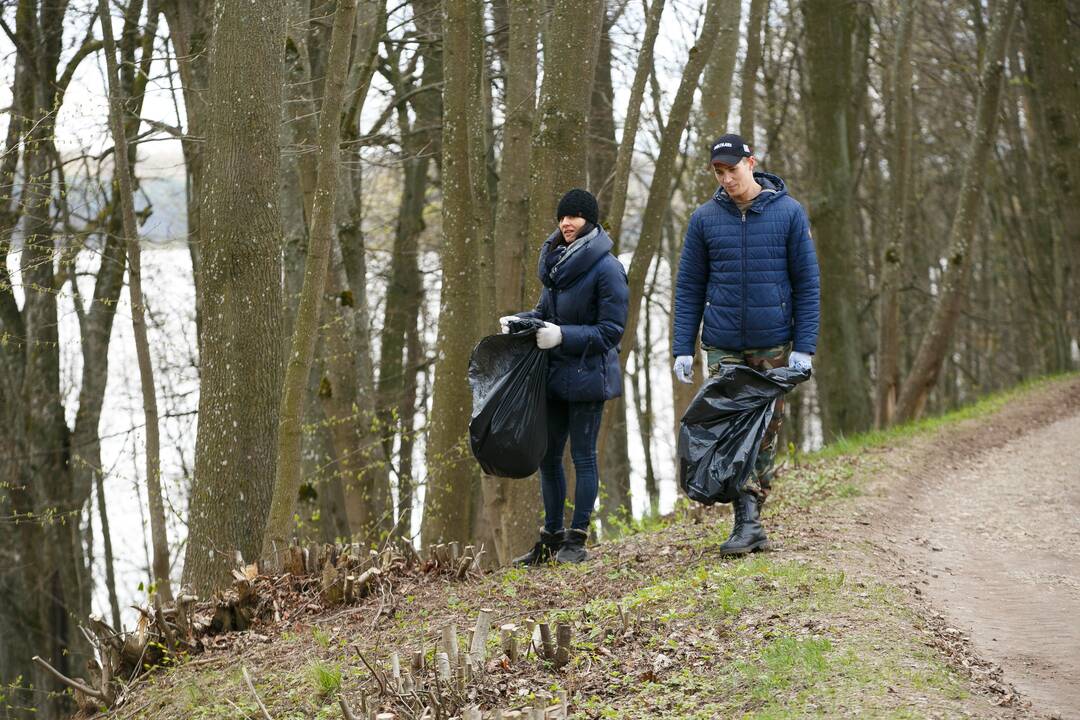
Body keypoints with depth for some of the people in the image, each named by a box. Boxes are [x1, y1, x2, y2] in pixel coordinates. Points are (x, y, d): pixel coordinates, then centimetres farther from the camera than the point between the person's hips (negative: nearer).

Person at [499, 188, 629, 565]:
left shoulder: (607, 269, -14)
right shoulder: (558, 260, 10)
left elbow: (611, 331, -16)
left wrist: (563, 336, -23)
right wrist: (521, 321, 1)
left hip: (587, 376, -8)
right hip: (555, 374, 8)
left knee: (583, 456, 0)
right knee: (548, 455, 12)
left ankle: (576, 540, 8)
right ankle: (551, 537, 22)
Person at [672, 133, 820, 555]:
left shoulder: (788, 213, -1)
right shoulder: (704, 219, 4)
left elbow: (807, 283, 0)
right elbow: (689, 287, 8)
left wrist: (804, 348, -7)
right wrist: (682, 349, 0)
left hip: (773, 345, -1)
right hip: (722, 346, 1)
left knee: (766, 432, 5)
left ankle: (751, 519, 16)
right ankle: (748, 524, -11)